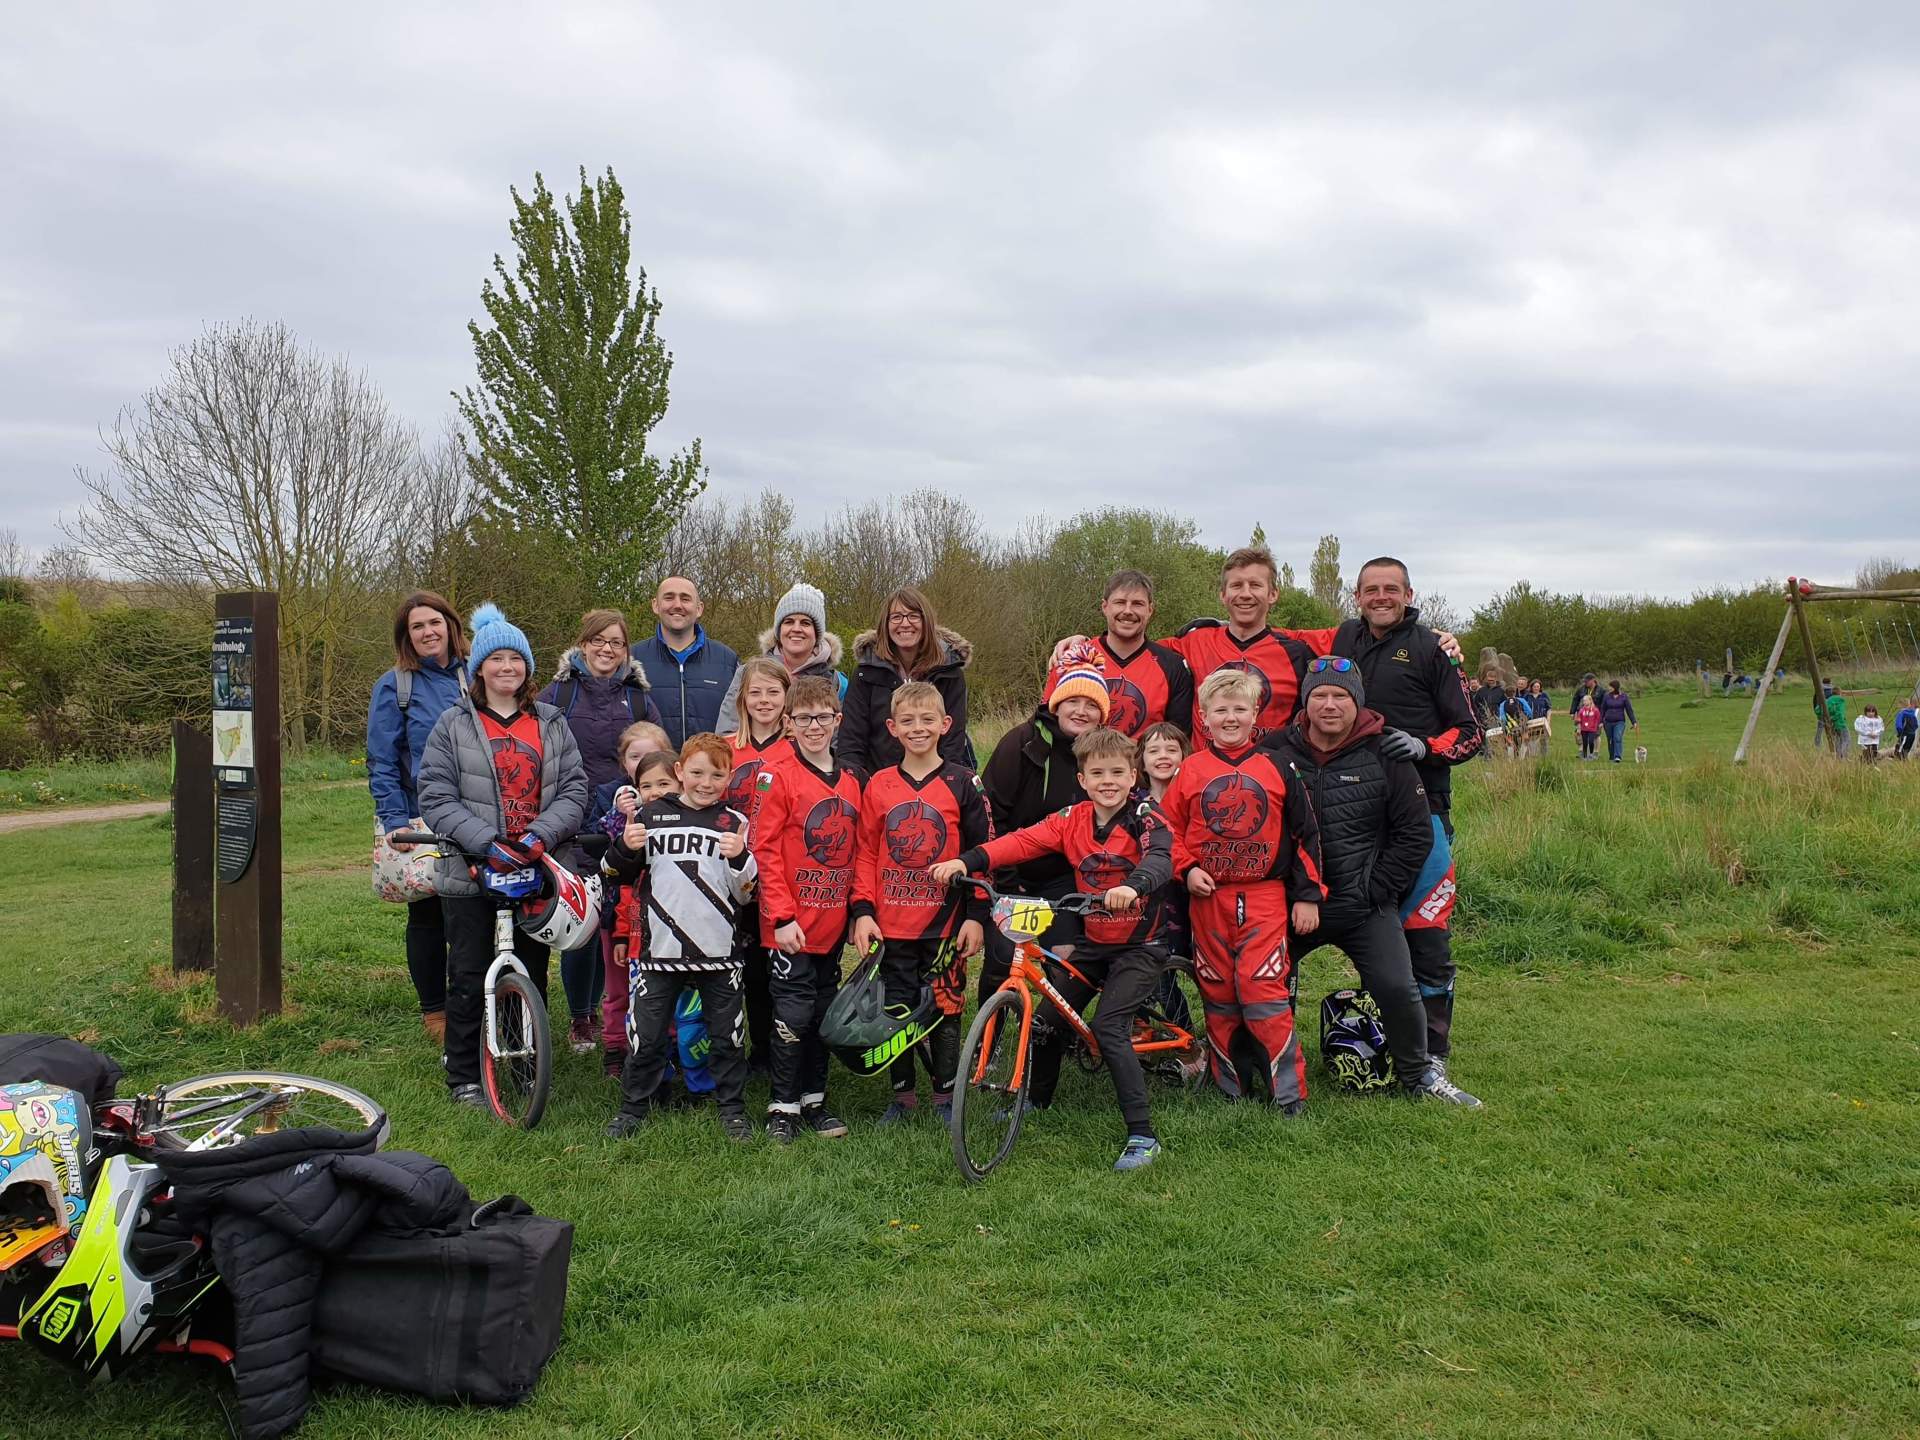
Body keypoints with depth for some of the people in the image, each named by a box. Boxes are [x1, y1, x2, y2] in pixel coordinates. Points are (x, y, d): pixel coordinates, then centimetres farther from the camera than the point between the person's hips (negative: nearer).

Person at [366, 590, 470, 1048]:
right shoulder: (394, 687, 0)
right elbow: (382, 763, -3)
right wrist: (394, 821, -13)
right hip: (422, 823, -2)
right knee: (428, 916, 6)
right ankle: (434, 1011, 20)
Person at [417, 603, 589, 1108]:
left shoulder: (551, 724, 9)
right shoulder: (454, 724, 2)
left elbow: (574, 788, 3)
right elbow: (436, 796, -6)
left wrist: (542, 834, -15)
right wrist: (486, 842, -19)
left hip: (538, 872, 2)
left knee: (532, 976, 11)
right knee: (470, 980, 3)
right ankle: (464, 1077, 17)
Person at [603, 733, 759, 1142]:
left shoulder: (735, 823, 3)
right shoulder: (651, 815, 4)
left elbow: (747, 893, 2)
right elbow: (621, 875, 12)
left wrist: (741, 859, -17)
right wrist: (625, 848, -8)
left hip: (718, 952, 0)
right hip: (661, 949, 0)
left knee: (726, 1035, 9)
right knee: (646, 1036, 7)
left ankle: (732, 1108, 24)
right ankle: (633, 1107, 24)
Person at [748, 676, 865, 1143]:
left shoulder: (849, 779, 9)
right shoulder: (777, 774, -9)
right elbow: (765, 849, -12)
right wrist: (782, 916, -15)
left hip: (832, 923, 6)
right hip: (791, 924, -6)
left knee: (824, 1013, 13)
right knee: (794, 1014, -2)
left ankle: (814, 1100, 25)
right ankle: (782, 1108, 12)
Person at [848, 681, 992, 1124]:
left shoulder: (963, 784, -1)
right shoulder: (878, 785, 3)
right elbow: (865, 853, 6)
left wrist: (976, 916, -4)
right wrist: (863, 911, -3)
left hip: (945, 923, -2)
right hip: (889, 924, 2)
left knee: (944, 1009, 5)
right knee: (895, 1010, 10)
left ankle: (946, 1096, 20)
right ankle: (902, 1094, 25)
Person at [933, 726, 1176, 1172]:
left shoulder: (1147, 818, -13)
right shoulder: (1073, 819, -1)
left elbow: (1160, 860, -32)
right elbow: (1023, 841, -12)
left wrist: (1133, 886, -55)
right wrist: (967, 860, -26)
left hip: (1139, 946, -5)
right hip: (1092, 943, 6)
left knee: (1108, 1028, -19)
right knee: (1049, 1019, 8)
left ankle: (1143, 1135, -10)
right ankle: (1036, 1100, 35)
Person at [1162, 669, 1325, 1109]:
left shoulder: (1277, 769, 4)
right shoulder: (1191, 770, 5)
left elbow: (1305, 833, 6)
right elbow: (1170, 828, 12)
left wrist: (1308, 895, 3)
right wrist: (1186, 870, -4)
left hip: (1264, 898, -2)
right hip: (1207, 898, 2)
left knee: (1263, 990, -11)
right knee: (1218, 995, 8)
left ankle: (1290, 1092, 0)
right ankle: (1229, 1087, 21)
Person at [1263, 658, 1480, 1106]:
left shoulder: (1384, 755, -4)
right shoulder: (1277, 750, -1)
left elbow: (1416, 833, -1)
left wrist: (1374, 891, -7)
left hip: (1364, 906, -2)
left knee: (1397, 988, -14)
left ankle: (1419, 1074, 11)